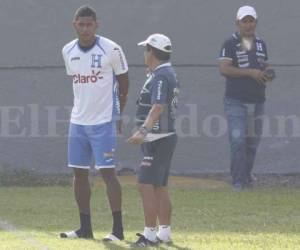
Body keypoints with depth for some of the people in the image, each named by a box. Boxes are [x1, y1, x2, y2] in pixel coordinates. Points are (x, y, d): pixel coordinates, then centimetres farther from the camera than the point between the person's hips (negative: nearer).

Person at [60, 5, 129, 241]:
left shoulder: (111, 49, -9)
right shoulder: (68, 51, 5)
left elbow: (123, 84, 1)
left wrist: (116, 114, 5)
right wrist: (84, 107, 14)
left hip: (103, 123, -5)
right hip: (78, 121, 5)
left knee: (107, 172, -8)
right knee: (79, 173, 7)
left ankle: (118, 228, -4)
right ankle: (85, 227, 15)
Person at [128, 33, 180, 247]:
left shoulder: (160, 77, -18)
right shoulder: (169, 74, 15)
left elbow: (158, 107, -32)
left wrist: (144, 131, -41)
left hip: (157, 139, -11)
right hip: (166, 138, 11)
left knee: (146, 185, -12)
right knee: (160, 187, 15)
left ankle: (150, 234, -15)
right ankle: (164, 233, 20)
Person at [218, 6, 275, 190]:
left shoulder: (261, 44, 14)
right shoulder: (231, 44, -4)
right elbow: (224, 69, -15)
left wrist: (268, 73, 0)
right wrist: (250, 72, -21)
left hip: (257, 101, 5)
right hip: (236, 101, -5)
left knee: (253, 141, 9)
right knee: (238, 140, -12)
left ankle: (246, 177, 24)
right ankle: (239, 182, -9)